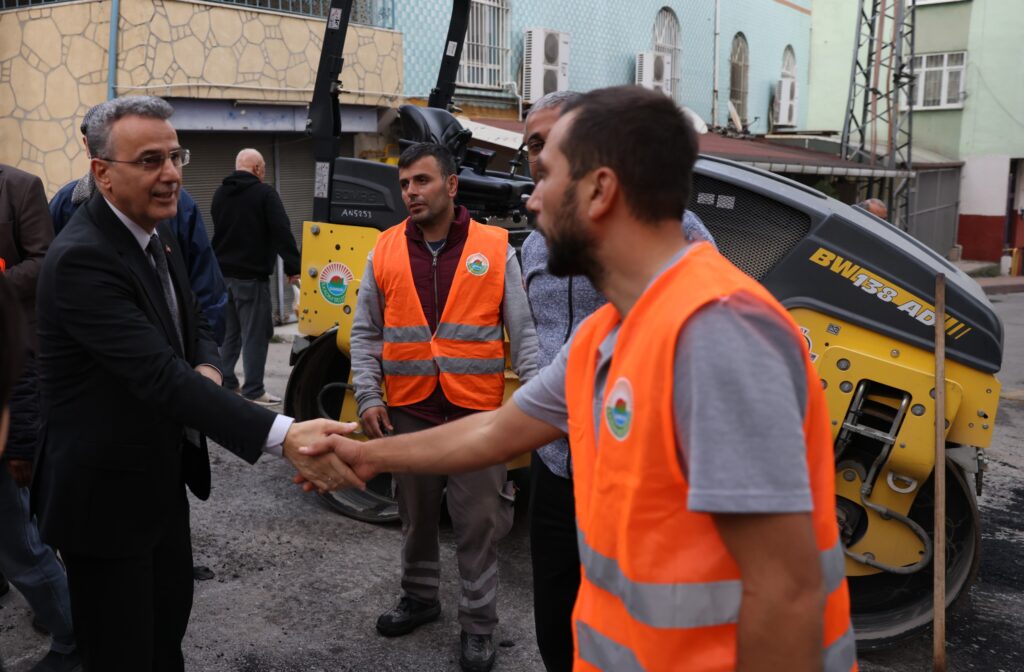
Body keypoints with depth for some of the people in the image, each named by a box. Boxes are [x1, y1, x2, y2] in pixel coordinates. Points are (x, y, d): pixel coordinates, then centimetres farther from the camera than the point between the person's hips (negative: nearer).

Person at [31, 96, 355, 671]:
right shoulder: (82, 259, -27)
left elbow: (195, 325, 13)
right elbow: (160, 374, -35)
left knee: (171, 617, 23)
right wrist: (284, 436, -45)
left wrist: (207, 373, -13)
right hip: (107, 493, -8)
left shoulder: (158, 234, 3)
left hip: (163, 477, 9)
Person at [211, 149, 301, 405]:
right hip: (251, 275, -7)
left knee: (228, 332, 15)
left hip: (223, 273, 7)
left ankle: (225, 384, 18)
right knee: (255, 334, -2)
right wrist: (293, 267, -15)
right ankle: (253, 391, -1)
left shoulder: (220, 193, 13)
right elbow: (282, 232, -16)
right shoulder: (264, 193, -10)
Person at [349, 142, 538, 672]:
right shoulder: (385, 252, 4)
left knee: (477, 523, 5)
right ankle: (419, 597, 39)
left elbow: (523, 332, -2)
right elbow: (366, 334, 9)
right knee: (416, 515, 18)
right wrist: (368, 397, 0)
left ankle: (478, 624, 21)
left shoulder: (495, 249, -3)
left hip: (476, 411, -2)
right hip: (408, 411, 3)